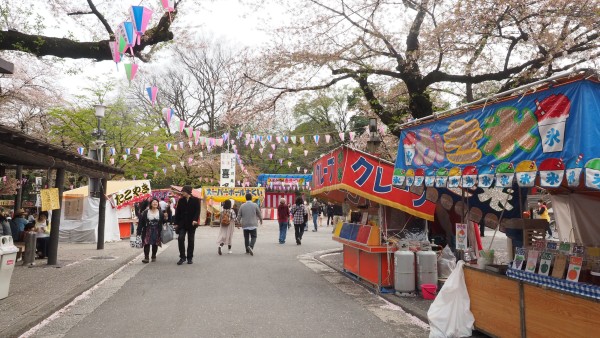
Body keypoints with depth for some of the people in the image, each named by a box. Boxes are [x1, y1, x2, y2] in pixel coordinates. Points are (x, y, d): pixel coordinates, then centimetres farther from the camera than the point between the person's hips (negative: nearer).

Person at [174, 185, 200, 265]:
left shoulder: (195, 200, -2)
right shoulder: (180, 200, 7)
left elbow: (197, 211, -6)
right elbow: (177, 212, 8)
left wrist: (195, 220, -21)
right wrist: (176, 222, 3)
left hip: (191, 223, -2)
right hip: (182, 223, 2)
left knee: (191, 240, 5)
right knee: (180, 238, -11)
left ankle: (190, 258, 15)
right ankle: (182, 257, 0)